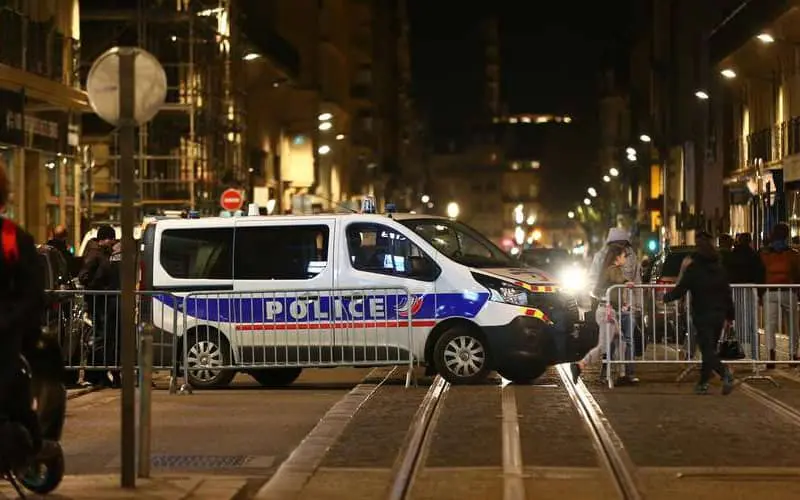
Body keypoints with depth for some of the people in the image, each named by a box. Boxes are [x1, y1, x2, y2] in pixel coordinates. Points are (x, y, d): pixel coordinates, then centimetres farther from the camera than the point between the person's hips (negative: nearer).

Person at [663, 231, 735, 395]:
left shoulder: (693, 268, -10)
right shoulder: (719, 268, 6)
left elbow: (680, 290, -10)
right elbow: (727, 293, 8)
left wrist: (666, 296, 9)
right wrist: (729, 316, 14)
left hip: (702, 315, -5)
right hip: (719, 315, 5)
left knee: (707, 350, -6)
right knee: (709, 349, 15)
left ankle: (725, 372, -29)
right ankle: (703, 383, 22)